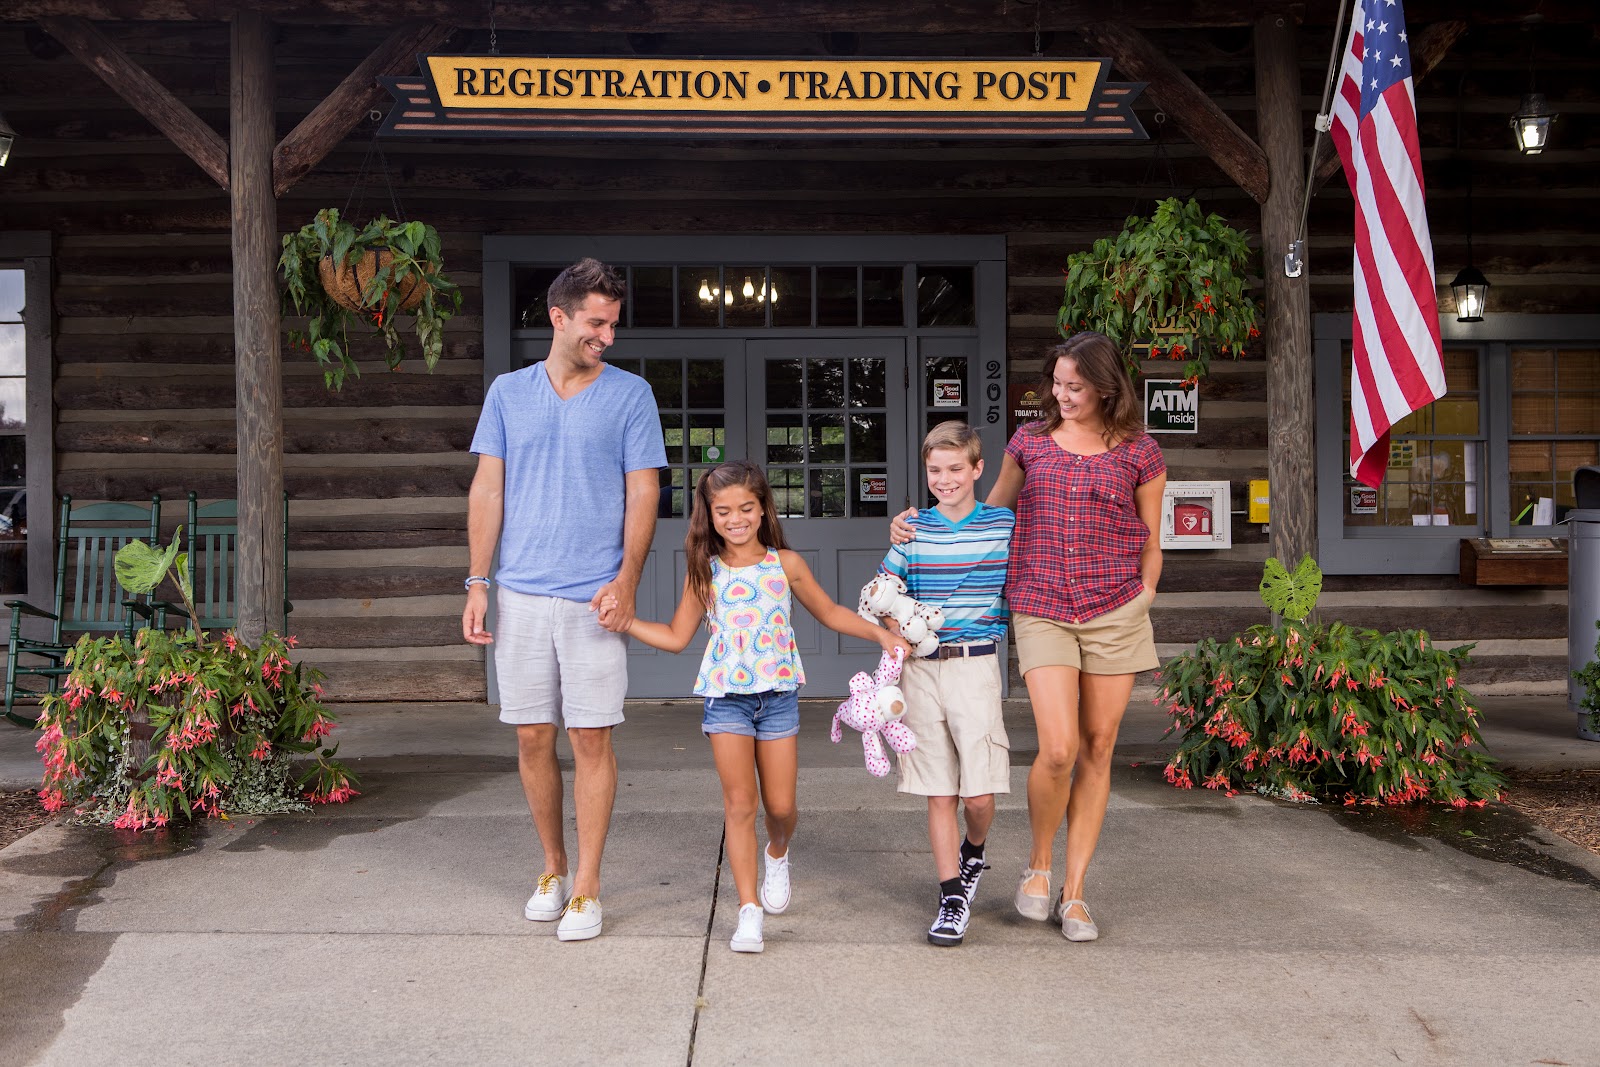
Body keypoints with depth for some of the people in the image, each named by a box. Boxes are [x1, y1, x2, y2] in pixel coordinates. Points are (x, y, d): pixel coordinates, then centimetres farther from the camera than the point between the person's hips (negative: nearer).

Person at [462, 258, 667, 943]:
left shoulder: (630, 394, 3)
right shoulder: (508, 393, 9)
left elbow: (643, 494, 1)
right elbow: (487, 491, 9)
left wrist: (626, 579, -11)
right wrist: (477, 583, 2)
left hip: (594, 598, -2)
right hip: (521, 595, 2)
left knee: (591, 738, -2)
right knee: (532, 737, 7)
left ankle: (586, 887, 9)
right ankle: (552, 867, 25)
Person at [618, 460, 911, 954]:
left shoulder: (785, 563, 3)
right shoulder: (705, 572, 3)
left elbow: (829, 612, 15)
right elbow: (677, 636, 9)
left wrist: (879, 633, 6)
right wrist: (624, 620, -1)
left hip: (778, 694, 1)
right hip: (726, 696, 0)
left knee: (780, 805, 4)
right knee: (739, 803, -4)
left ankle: (777, 856, 40)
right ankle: (749, 911, 3)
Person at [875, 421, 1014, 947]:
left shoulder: (1004, 526, 3)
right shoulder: (913, 530, 8)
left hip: (976, 663, -2)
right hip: (920, 667, 2)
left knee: (978, 793, -6)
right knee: (938, 793, 4)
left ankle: (973, 853, 27)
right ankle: (952, 896, 15)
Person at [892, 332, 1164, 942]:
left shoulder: (1139, 452, 5)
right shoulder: (1030, 441, 8)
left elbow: (1150, 546, 12)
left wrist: (1142, 600, 0)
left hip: (1115, 612, 1)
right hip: (1041, 611, 0)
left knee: (1097, 750, 3)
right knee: (1058, 749, -12)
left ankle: (1073, 892, 15)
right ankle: (1038, 863, 15)